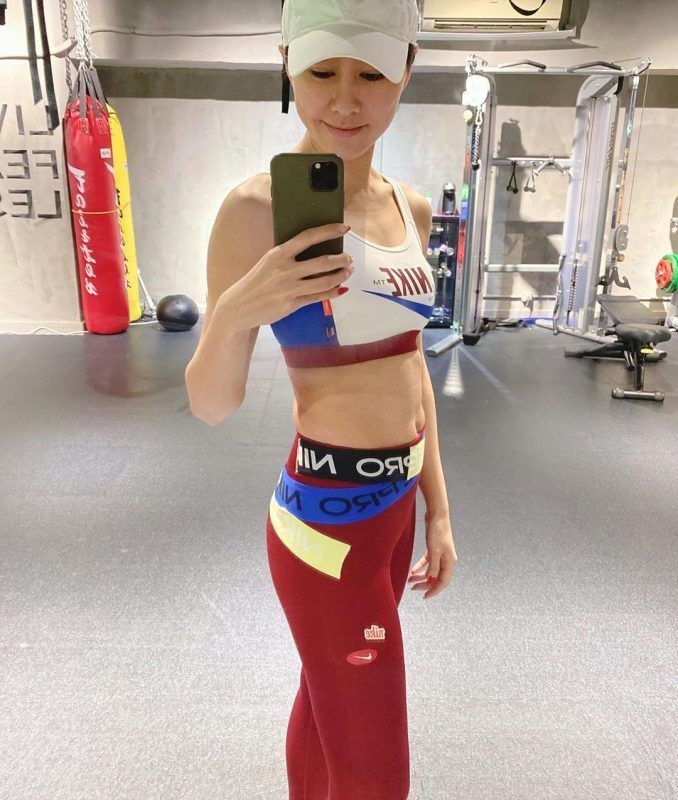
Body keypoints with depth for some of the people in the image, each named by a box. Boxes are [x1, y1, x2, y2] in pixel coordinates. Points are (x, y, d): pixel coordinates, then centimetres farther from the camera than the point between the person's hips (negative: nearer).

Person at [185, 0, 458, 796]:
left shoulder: (409, 208, 3)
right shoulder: (258, 208, -17)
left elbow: (410, 367, 9)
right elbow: (211, 404, -12)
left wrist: (437, 509, 11)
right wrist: (236, 312, -33)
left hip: (395, 506, 7)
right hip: (327, 519, -6)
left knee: (327, 700, 27)